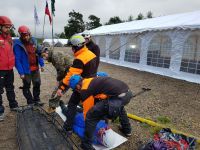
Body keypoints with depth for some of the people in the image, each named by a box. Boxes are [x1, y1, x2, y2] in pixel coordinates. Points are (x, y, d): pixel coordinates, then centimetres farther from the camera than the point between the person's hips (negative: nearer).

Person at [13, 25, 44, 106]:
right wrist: (21, 72, -19)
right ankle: (30, 102, 24)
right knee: (26, 86, 9)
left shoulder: (33, 41, 2)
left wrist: (41, 64, 6)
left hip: (35, 68, 5)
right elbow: (17, 59, -16)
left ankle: (36, 99, 34)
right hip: (26, 70, -5)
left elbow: (39, 53, 10)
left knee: (37, 84, 16)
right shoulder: (18, 44, -14)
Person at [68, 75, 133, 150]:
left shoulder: (85, 90, 1)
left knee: (91, 115, 2)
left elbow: (87, 111, 10)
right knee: (119, 106, 42)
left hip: (118, 97, -9)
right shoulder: (93, 81, 26)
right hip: (128, 92, 9)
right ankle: (127, 130, 53)